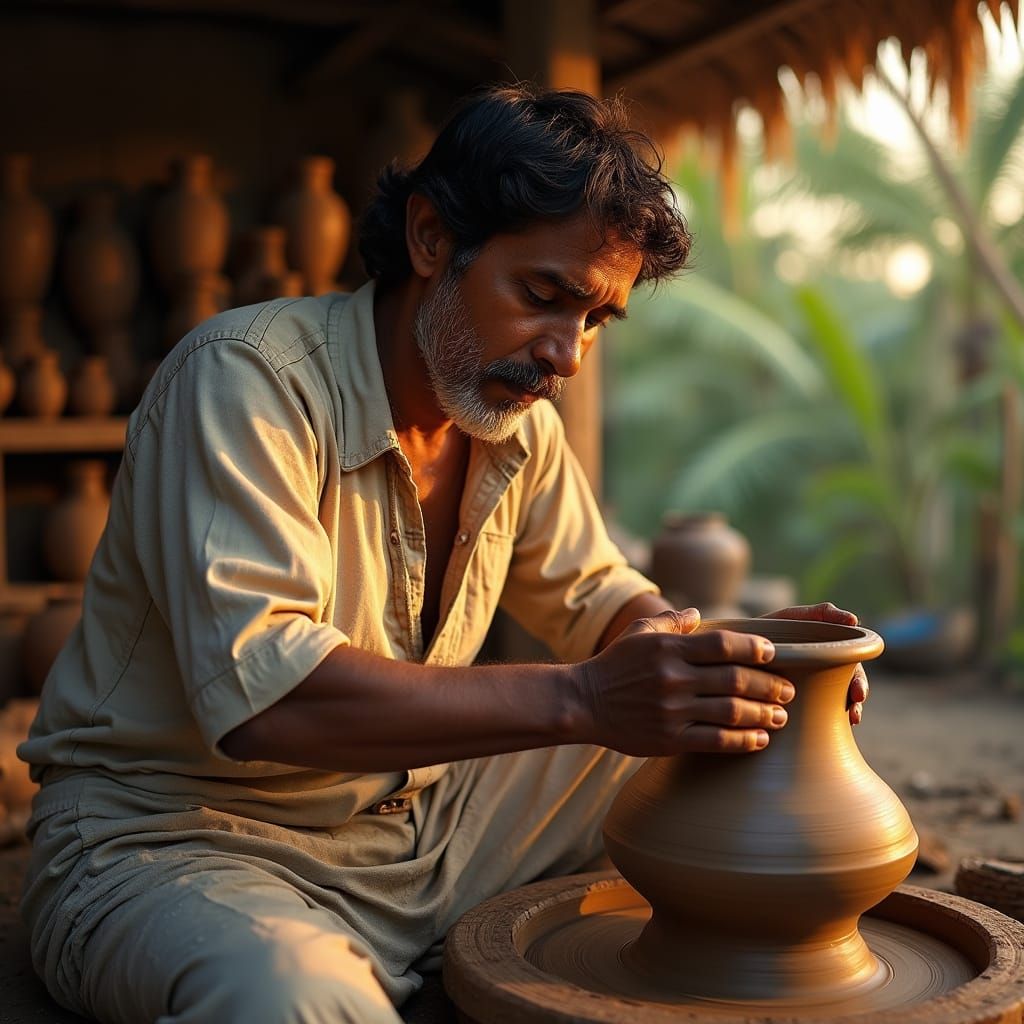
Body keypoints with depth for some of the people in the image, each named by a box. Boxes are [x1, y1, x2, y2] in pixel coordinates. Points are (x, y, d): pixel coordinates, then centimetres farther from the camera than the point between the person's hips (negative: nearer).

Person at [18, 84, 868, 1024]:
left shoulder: (515, 415, 2)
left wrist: (715, 653, -10)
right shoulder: (244, 380, -22)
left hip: (419, 814, 8)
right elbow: (261, 690, -34)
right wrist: (580, 699, -38)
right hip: (179, 835, -7)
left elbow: (598, 595, 14)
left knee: (723, 755, 3)